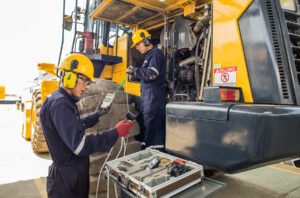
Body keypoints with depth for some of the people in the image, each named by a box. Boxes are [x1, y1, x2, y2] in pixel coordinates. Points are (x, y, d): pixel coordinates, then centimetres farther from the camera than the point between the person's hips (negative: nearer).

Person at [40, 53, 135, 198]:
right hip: (67, 178, -10)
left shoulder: (64, 101, 10)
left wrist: (97, 115, 17)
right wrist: (115, 133, -28)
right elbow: (79, 145, -31)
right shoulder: (59, 104, -25)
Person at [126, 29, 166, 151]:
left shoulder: (156, 53, -7)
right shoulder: (149, 55, 22)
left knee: (153, 124, -9)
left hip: (154, 95, -10)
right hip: (147, 95, 10)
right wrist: (134, 73, 7)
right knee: (145, 122, 14)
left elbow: (151, 74, -21)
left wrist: (134, 71, -10)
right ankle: (147, 146, 24)